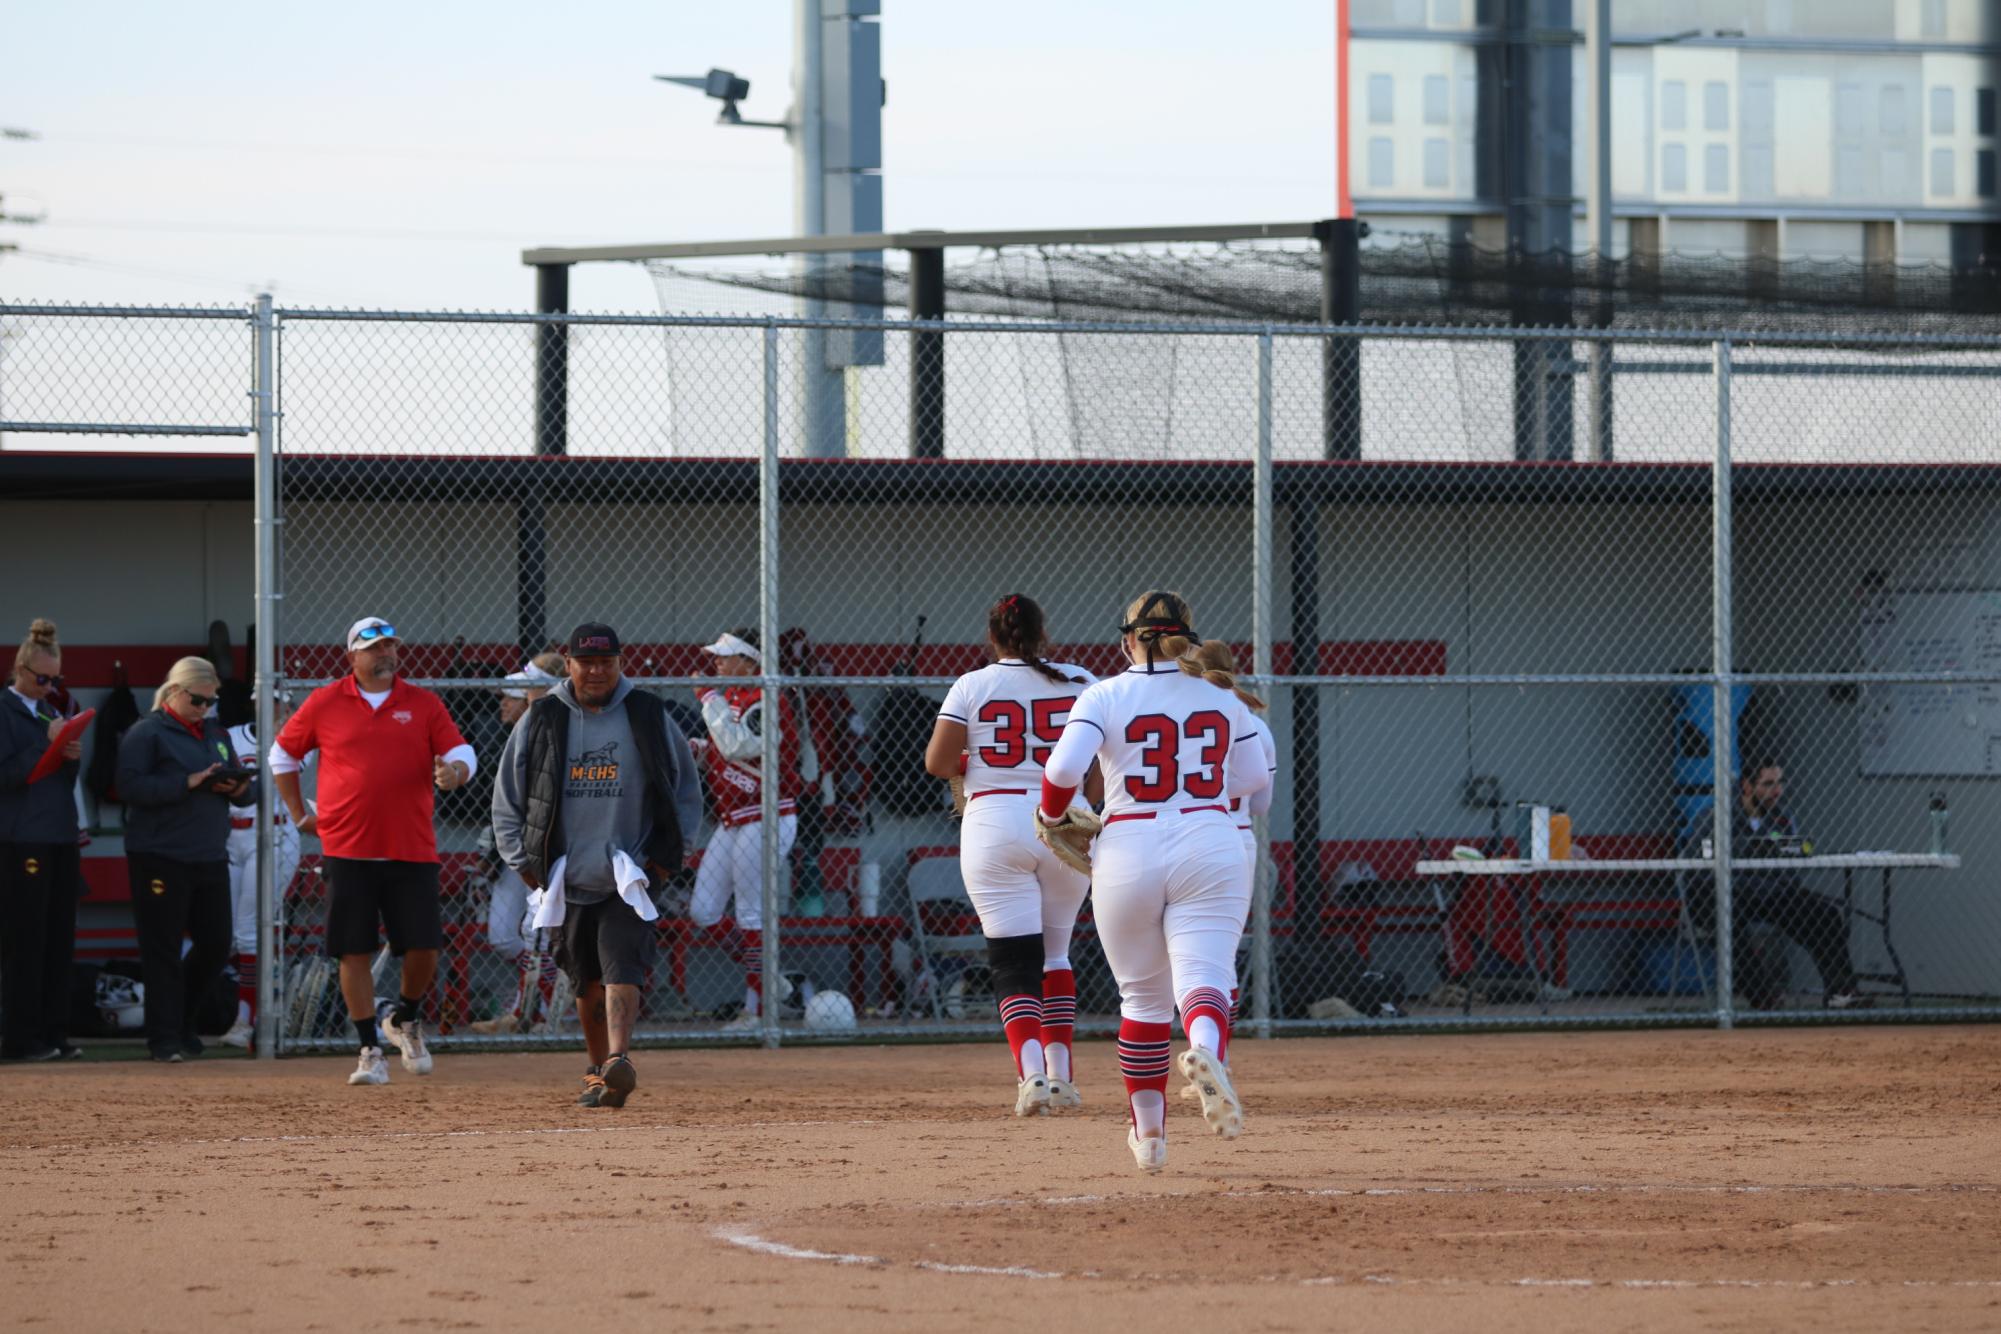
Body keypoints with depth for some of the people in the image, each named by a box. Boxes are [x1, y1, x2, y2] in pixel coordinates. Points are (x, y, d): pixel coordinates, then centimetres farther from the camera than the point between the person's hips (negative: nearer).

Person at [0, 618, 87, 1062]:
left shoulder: (49, 713, 17)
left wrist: (73, 757, -1)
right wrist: (46, 743, -18)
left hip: (61, 839, 7)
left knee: (59, 942, 7)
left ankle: (54, 1035, 10)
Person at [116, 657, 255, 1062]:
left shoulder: (216, 734, 19)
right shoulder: (146, 733, -2)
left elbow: (247, 792, 21)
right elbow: (131, 784, -16)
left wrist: (239, 789, -4)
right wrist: (188, 783, -21)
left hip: (210, 857, 7)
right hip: (159, 857, -7)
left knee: (216, 944, 6)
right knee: (163, 950, -4)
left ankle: (182, 1020, 26)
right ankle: (164, 1038, 1)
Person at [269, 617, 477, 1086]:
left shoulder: (423, 704, 7)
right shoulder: (324, 703, 5)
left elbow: (460, 752, 4)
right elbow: (282, 754, 15)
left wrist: (453, 772, -19)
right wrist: (299, 814, 12)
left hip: (411, 850, 1)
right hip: (346, 850, -1)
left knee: (424, 946, -3)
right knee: (353, 950, -2)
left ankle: (404, 1019, 26)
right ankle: (370, 1051, 8)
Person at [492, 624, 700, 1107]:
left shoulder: (649, 717, 3)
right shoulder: (541, 720, 5)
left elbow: (687, 792, 10)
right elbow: (507, 795, 11)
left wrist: (665, 855, 1)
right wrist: (522, 860, 4)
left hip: (628, 876, -2)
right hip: (567, 880, 2)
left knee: (621, 966, -19)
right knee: (587, 984, 8)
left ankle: (618, 1063, -31)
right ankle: (599, 1072, 21)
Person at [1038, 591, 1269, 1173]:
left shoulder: (1106, 696, -2)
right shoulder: (1221, 695, 8)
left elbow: (1064, 766, -15)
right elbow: (1254, 780, 17)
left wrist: (1051, 816, 4)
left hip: (1128, 853, 0)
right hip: (1209, 849, 0)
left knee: (1143, 997, 14)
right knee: (1203, 977, -11)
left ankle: (1149, 1135, 18)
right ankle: (1206, 1050, -47)